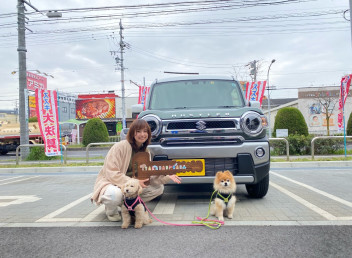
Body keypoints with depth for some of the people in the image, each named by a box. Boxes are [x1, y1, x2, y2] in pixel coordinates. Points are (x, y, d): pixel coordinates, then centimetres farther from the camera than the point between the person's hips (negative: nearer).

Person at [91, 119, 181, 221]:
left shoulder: (145, 151, 3)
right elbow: (111, 174, -24)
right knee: (115, 194, -41)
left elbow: (148, 176, -1)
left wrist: (167, 177, -17)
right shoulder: (120, 146, -20)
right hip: (110, 183, -7)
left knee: (159, 188, -6)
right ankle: (111, 211, -3)